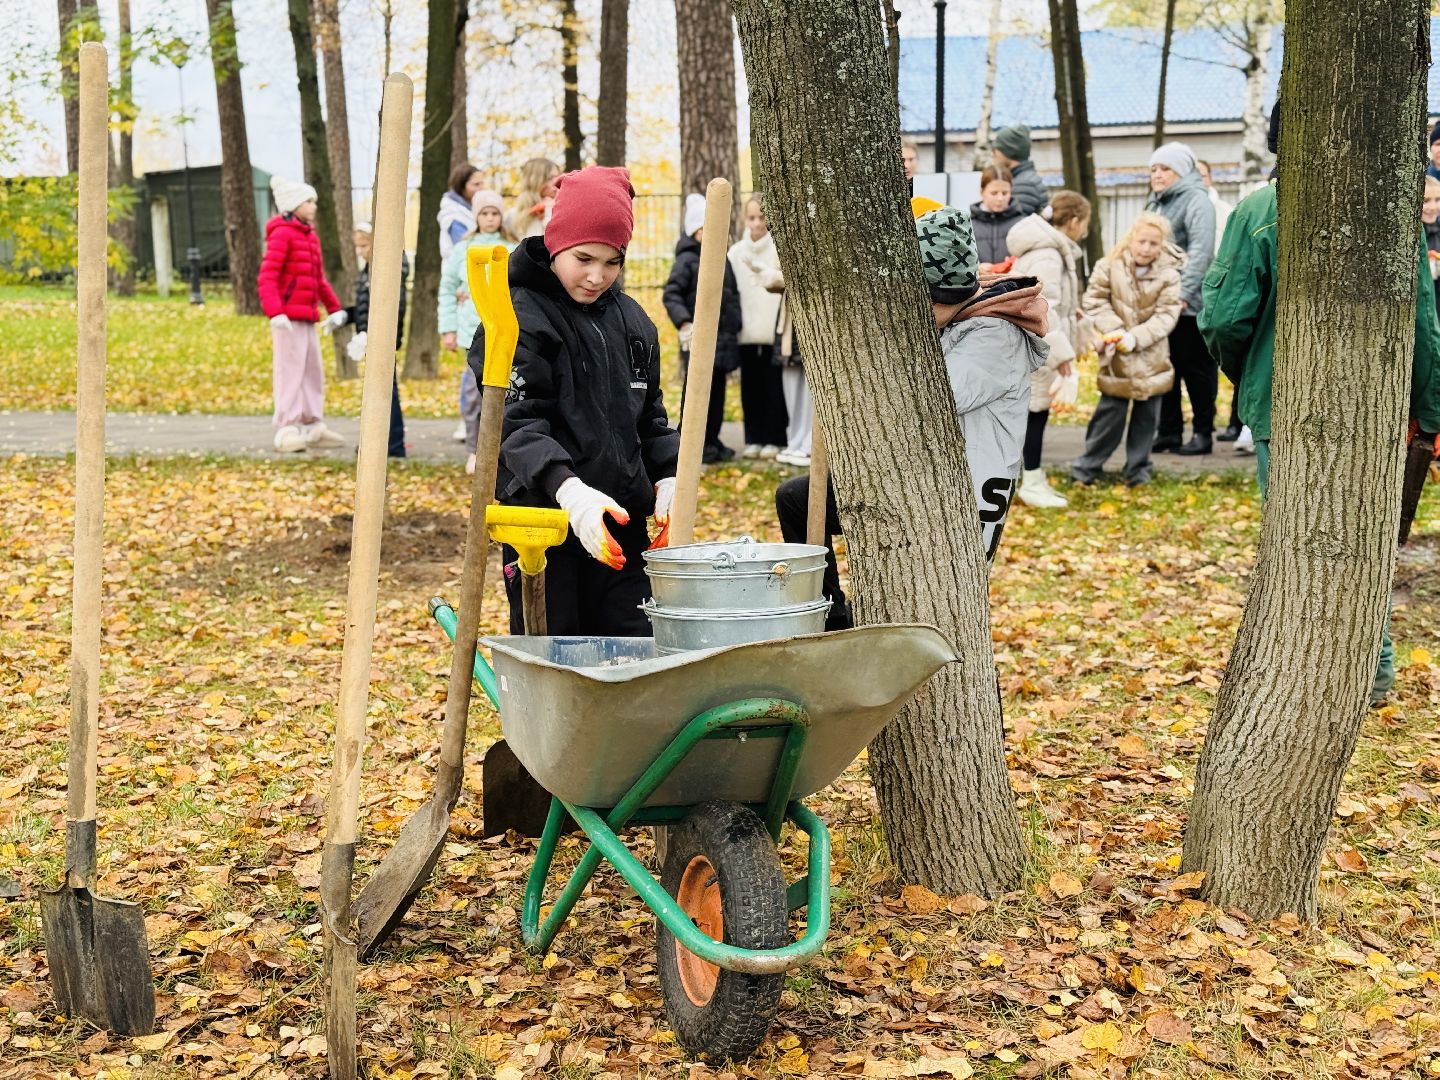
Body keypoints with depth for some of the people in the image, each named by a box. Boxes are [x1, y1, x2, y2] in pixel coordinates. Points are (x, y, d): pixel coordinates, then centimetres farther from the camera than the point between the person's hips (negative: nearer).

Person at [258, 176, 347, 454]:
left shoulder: (310, 236, 18)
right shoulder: (282, 234, -9)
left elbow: (319, 280, 26)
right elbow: (267, 277, -17)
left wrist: (335, 308, 21)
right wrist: (275, 312, -27)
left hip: (307, 318, 9)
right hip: (287, 317, -9)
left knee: (313, 371, 13)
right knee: (289, 371, -8)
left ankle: (313, 427, 22)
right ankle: (286, 431, -5)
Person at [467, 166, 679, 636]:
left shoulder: (633, 320, 13)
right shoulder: (519, 320, -8)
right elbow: (517, 425, -17)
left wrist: (667, 477, 5)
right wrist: (569, 490, -33)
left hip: (623, 524, 6)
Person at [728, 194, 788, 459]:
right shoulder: (736, 251, 11)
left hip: (773, 332, -4)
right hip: (747, 332, 4)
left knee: (774, 386, -1)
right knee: (750, 387, 7)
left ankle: (774, 439, 6)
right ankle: (754, 439, 15)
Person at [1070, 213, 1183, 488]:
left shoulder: (1168, 274, -6)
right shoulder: (1110, 266, -9)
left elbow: (1166, 314, -10)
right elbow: (1094, 301, -7)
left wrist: (1136, 337, -21)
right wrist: (1113, 330, -20)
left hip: (1151, 355, 2)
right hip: (1117, 355, -2)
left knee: (1147, 413, 10)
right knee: (1111, 410, -1)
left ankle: (1138, 467, 23)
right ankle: (1088, 465, 12)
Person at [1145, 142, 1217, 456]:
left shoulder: (1196, 201, -9)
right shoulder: (1157, 203, 18)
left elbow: (1200, 250, -19)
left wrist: (1184, 292, -26)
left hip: (1188, 304, -8)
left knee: (1197, 369, 0)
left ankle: (1203, 432, 7)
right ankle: (1169, 431, 18)